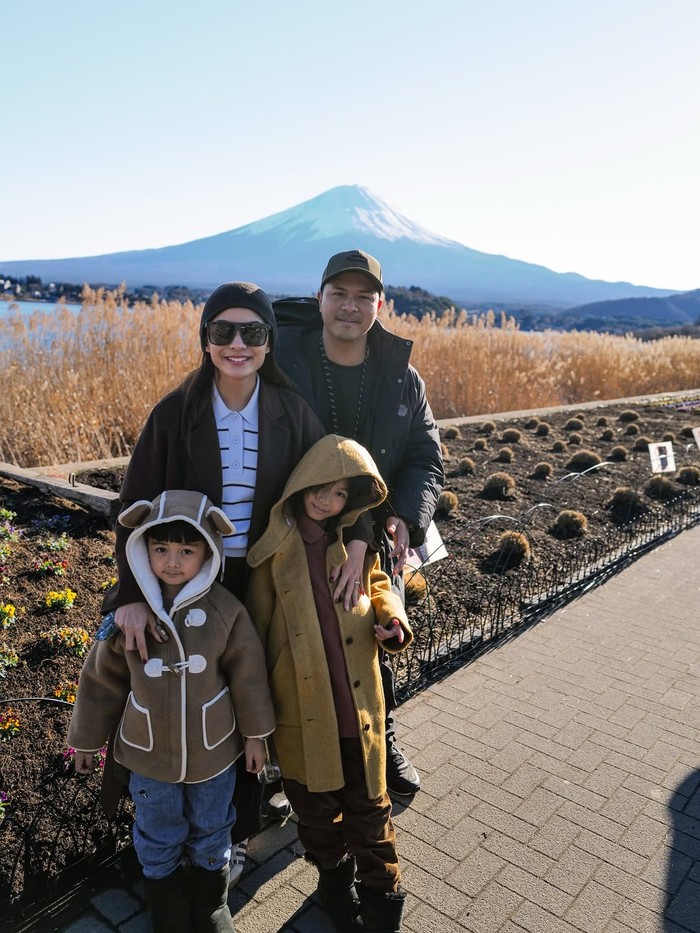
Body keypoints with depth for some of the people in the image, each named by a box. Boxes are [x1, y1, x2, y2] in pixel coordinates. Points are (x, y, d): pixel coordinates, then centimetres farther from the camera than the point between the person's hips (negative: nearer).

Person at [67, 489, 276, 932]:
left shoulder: (225, 609, -20)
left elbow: (248, 674, -9)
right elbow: (102, 678, -4)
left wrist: (255, 733, 0)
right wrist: (87, 738, 6)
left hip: (213, 750, 0)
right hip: (149, 752, 1)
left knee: (211, 837, 25)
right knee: (158, 844, 24)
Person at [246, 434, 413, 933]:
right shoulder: (274, 546, -10)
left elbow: (377, 587, 13)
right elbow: (257, 625, -3)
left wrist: (393, 620, -10)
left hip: (359, 701, 1)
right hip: (302, 708, -1)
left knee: (369, 802, 16)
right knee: (316, 805, 19)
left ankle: (382, 892, 39)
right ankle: (335, 876, 46)